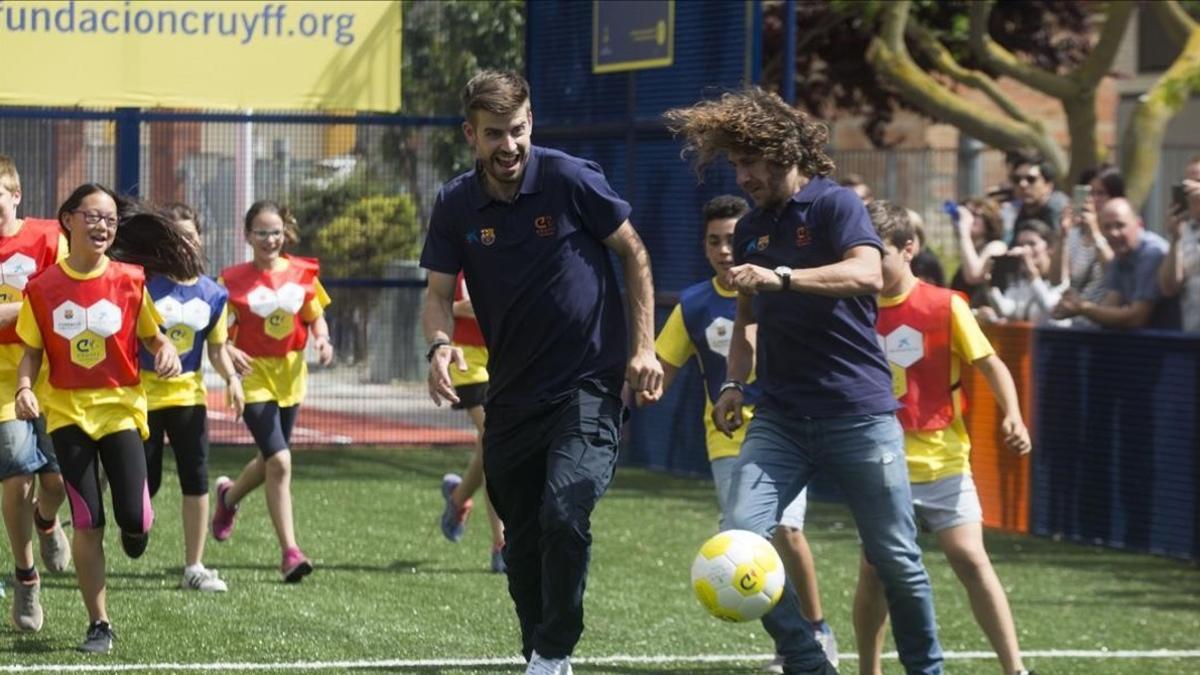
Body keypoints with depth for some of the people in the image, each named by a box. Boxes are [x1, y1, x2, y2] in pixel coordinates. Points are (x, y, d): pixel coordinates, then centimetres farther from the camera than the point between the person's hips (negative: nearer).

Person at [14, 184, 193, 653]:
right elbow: (32, 352, 4)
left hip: (121, 406, 0)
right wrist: (24, 388, -14)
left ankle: (136, 526, 29)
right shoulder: (42, 288, -3)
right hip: (67, 411, 0)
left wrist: (166, 351, -14)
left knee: (133, 517, -11)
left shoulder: (130, 280, -3)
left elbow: (152, 335, 8)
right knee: (87, 522, -2)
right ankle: (98, 625, 8)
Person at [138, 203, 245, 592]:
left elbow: (216, 348, 10)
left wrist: (231, 378, -5)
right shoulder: (145, 286, -10)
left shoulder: (211, 294, 4)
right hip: (143, 392, -3)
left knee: (196, 480, 0)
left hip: (188, 392, 3)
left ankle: (194, 567, 7)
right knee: (145, 483, -2)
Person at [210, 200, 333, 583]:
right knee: (280, 462, -16)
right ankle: (289, 552, -12)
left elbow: (315, 317, 13)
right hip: (254, 374, -5)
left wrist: (322, 340, -8)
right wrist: (228, 352, -25)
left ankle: (228, 496, 50)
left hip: (291, 374, 5)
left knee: (271, 461, 17)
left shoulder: (302, 273, 2)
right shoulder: (233, 279, -7)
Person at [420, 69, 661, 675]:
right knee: (522, 542, 11)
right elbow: (440, 292, 2)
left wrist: (644, 346, -5)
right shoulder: (456, 206, -2)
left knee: (564, 514, -22)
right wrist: (440, 344, -20)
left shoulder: (571, 180, -11)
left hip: (588, 387, -4)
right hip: (512, 393, 5)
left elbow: (633, 254, 0)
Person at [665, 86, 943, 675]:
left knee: (895, 559, 1)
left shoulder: (835, 205, -5)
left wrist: (781, 277, -32)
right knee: (741, 536, -16)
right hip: (780, 417, 5)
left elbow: (867, 274, -23)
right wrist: (734, 384, 9)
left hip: (857, 412, -5)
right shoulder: (750, 229, 14)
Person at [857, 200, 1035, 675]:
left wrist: (1013, 416, -18)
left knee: (970, 557, -10)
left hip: (943, 462, -2)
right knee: (874, 568, 0)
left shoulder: (945, 306, -5)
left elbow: (990, 363, -3)